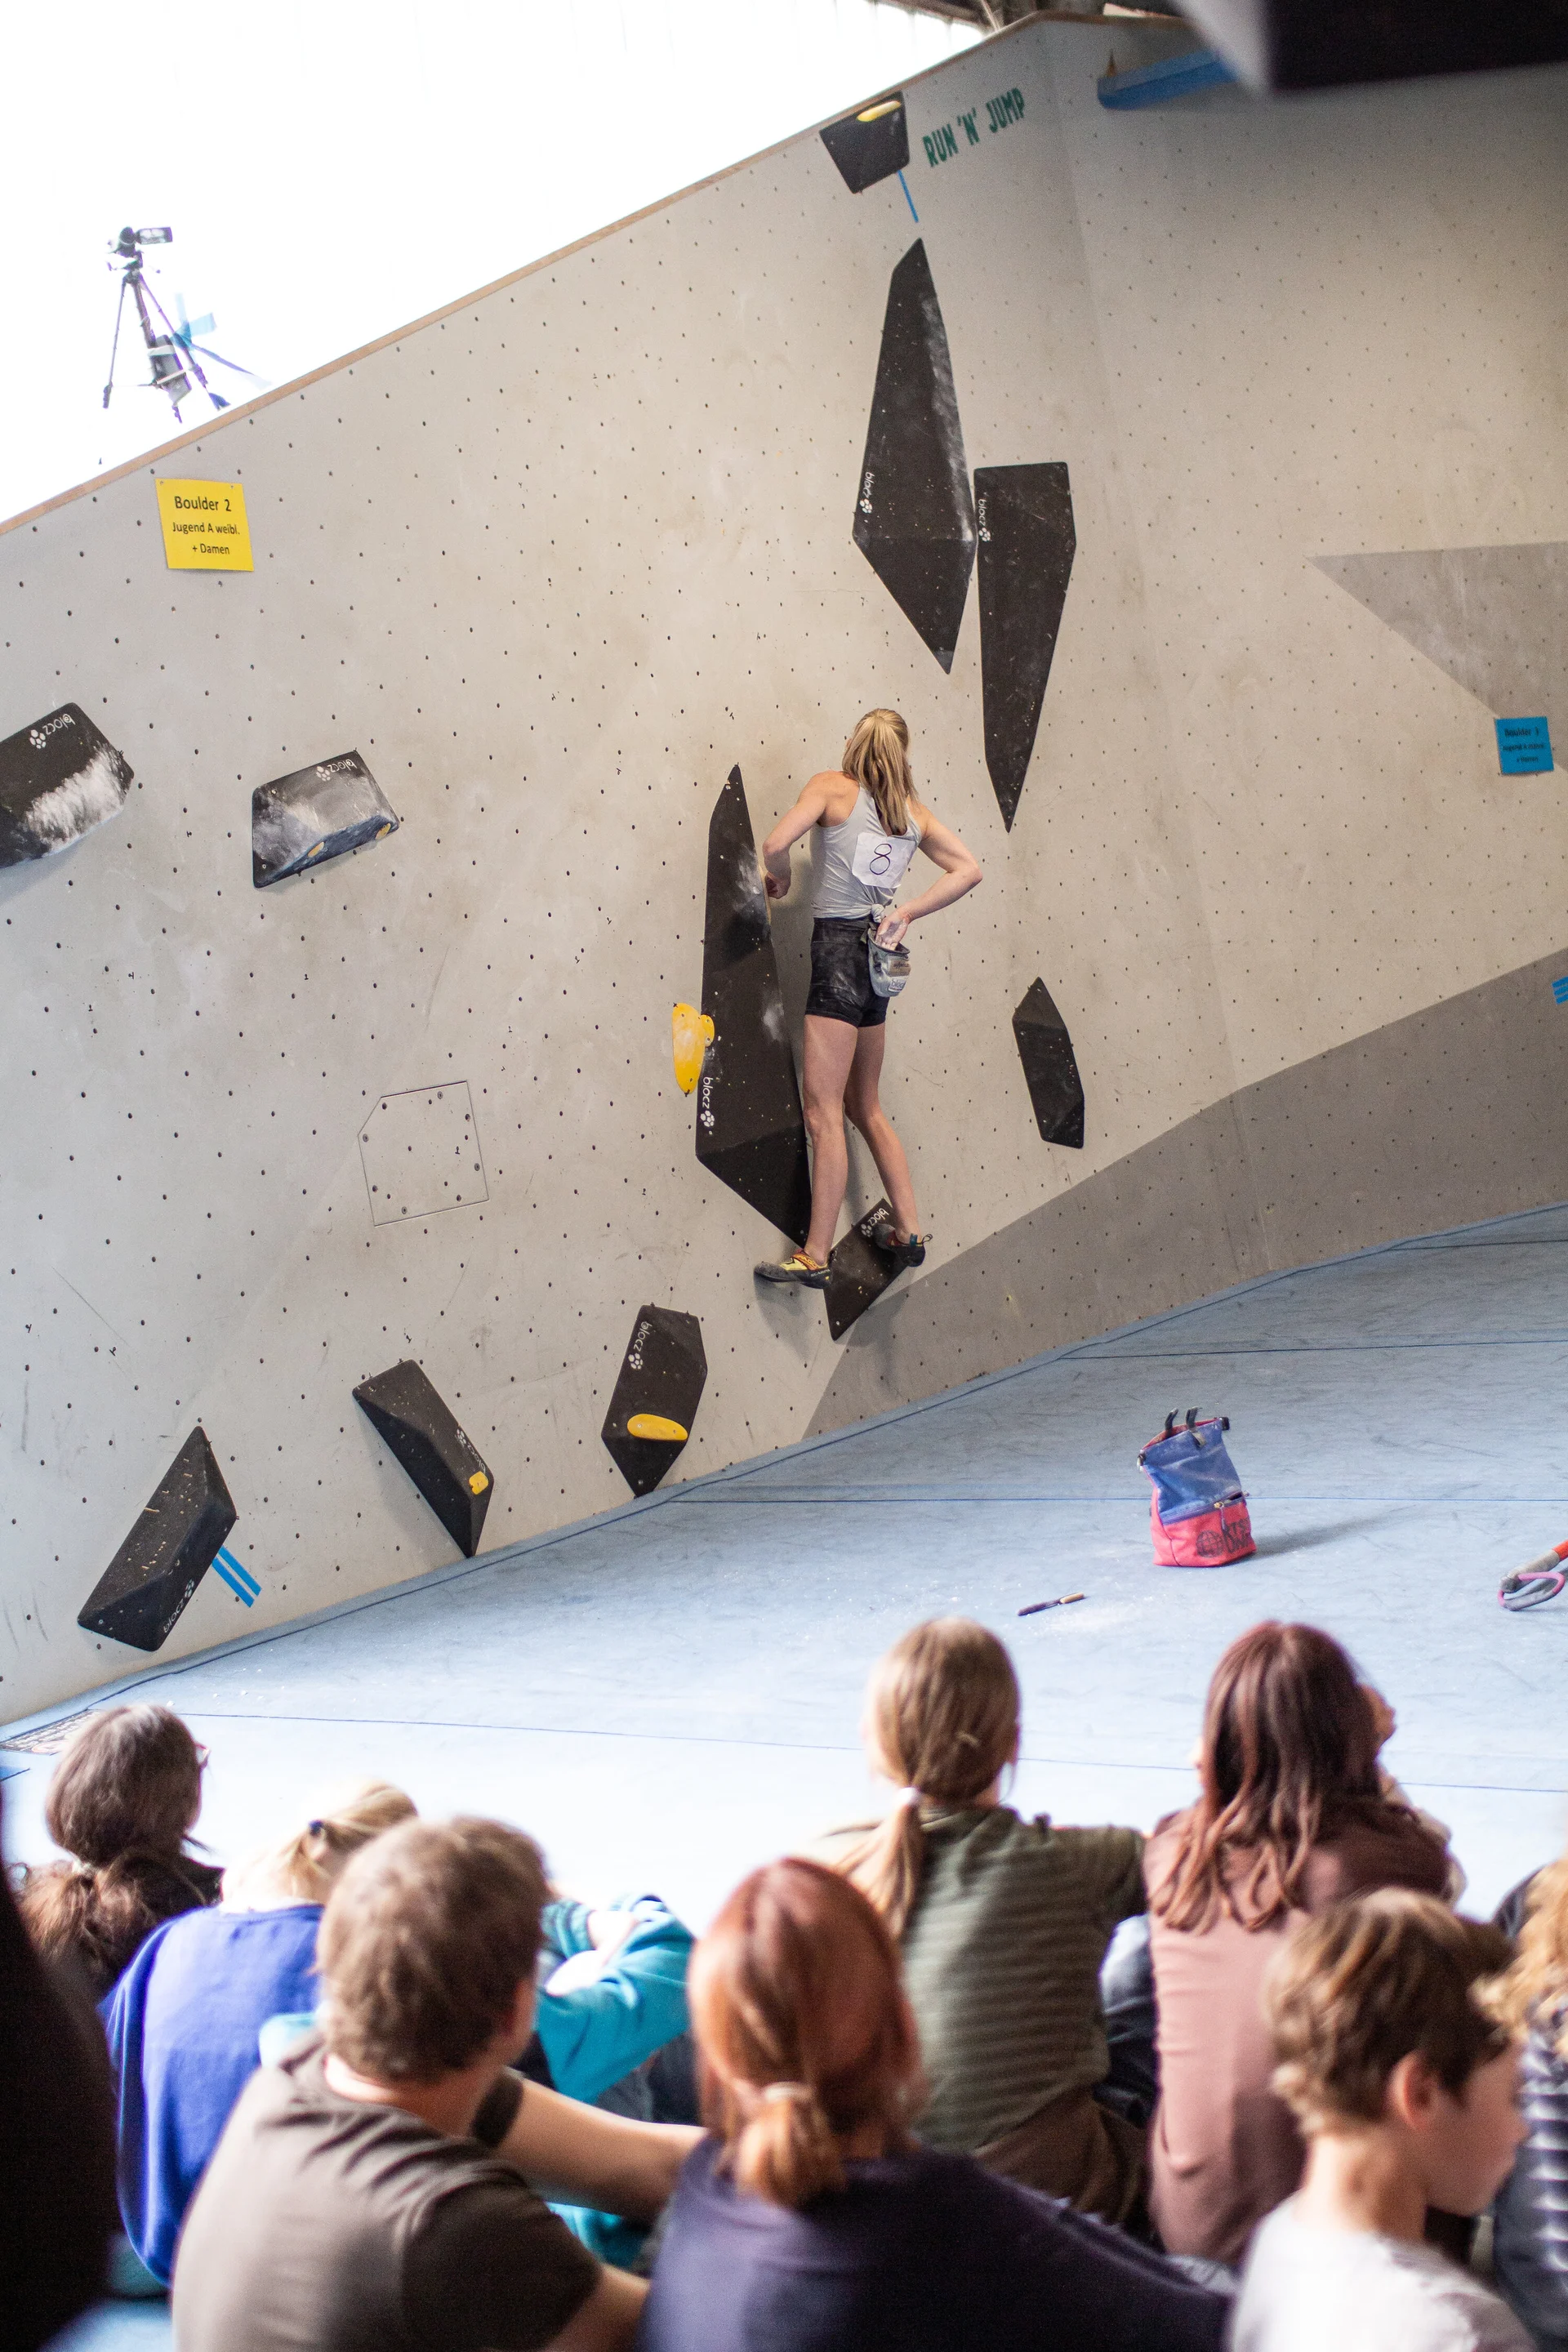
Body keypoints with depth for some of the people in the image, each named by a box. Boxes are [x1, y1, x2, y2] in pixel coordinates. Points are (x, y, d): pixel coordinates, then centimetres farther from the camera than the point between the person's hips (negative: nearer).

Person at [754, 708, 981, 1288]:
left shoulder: (833, 786, -4)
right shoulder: (913, 814, 11)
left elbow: (776, 843, -17)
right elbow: (968, 869, 8)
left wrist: (780, 878, 4)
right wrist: (906, 914, 7)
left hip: (838, 947, -7)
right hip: (877, 952, 7)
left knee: (824, 1112, -6)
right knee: (865, 1107, 19)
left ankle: (814, 1258, -6)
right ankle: (908, 1233, 21)